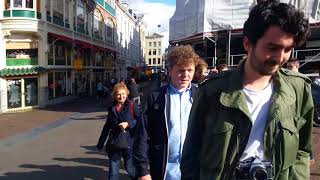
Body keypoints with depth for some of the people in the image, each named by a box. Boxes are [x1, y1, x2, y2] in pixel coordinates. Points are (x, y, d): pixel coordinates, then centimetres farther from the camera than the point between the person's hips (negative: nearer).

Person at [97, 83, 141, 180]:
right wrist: (100, 143, 17)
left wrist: (128, 124, -20)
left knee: (130, 168, 10)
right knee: (113, 171, 8)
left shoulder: (132, 105, -6)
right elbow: (107, 126, 14)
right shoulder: (112, 108, 6)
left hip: (129, 142, -3)